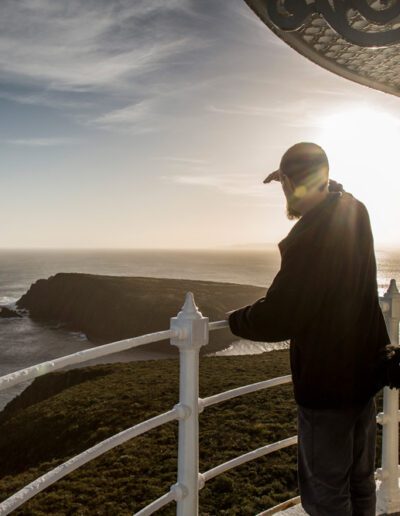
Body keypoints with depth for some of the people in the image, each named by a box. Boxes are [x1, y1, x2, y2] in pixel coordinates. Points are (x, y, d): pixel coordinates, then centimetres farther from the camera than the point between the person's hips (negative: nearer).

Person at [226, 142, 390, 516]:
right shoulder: (355, 212, -3)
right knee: (360, 479, 24)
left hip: (326, 383, -8)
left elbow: (276, 319, -24)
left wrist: (234, 320, -7)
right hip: (364, 372, 8)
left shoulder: (310, 238, -28)